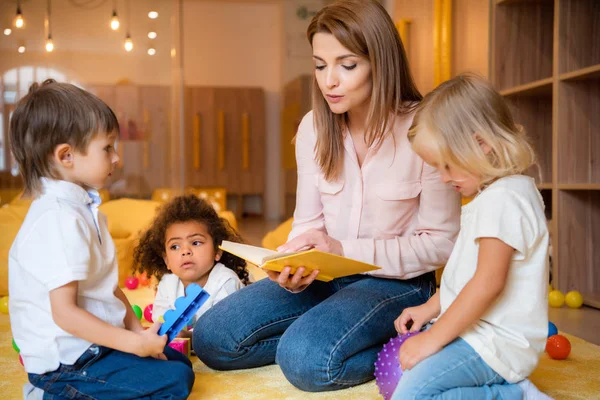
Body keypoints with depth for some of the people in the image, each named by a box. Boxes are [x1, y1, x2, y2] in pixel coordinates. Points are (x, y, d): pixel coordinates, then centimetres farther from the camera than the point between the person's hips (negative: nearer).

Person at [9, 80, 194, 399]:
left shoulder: (83, 209, 8)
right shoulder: (59, 220, -23)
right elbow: (64, 312, -25)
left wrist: (136, 329, 2)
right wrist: (134, 342, -21)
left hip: (92, 346, 10)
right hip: (67, 362, -10)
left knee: (178, 360, 18)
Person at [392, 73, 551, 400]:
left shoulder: (503, 199, -20)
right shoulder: (494, 195, 15)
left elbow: (489, 282, -25)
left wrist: (432, 339, -20)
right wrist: (430, 308, 16)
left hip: (496, 342, -11)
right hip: (479, 329, 11)